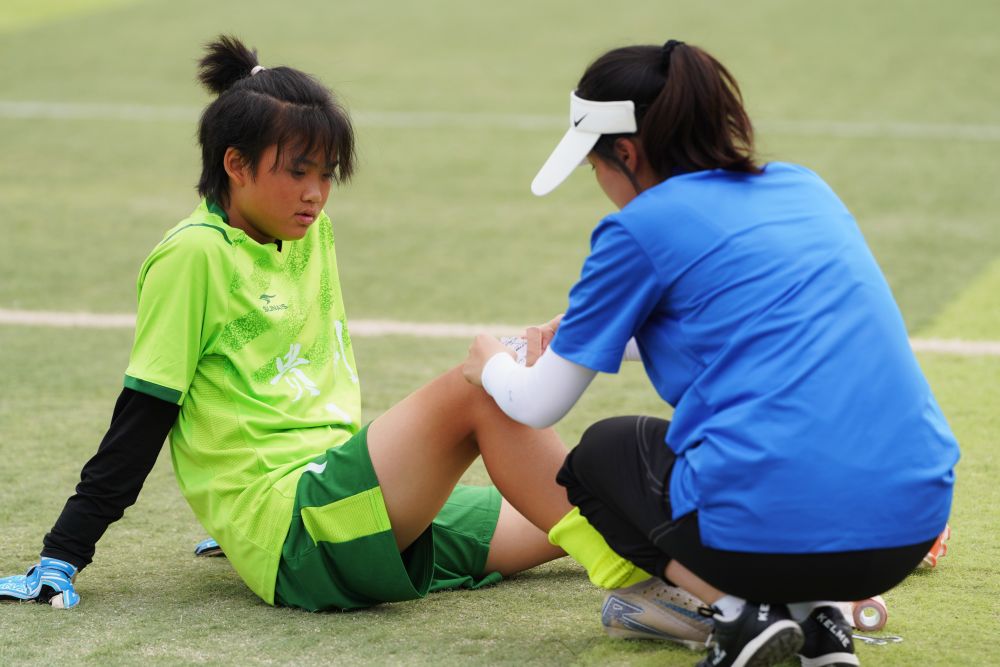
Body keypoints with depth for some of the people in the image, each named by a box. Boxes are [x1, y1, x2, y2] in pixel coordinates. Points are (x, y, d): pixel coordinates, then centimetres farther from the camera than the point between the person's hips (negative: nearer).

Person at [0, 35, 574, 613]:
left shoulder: (311, 231, 15)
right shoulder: (195, 255, -8)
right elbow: (143, 416, -7)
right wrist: (62, 559, -9)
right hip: (290, 524, -9)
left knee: (565, 516, 0)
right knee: (480, 389, -25)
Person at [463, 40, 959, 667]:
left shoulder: (641, 228, -2)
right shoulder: (802, 186, 17)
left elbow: (538, 405, 9)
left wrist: (491, 366, 32)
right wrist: (595, 333, 42)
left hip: (774, 531, -6)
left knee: (600, 455, 25)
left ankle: (739, 611, 1)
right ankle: (815, 613, 13)